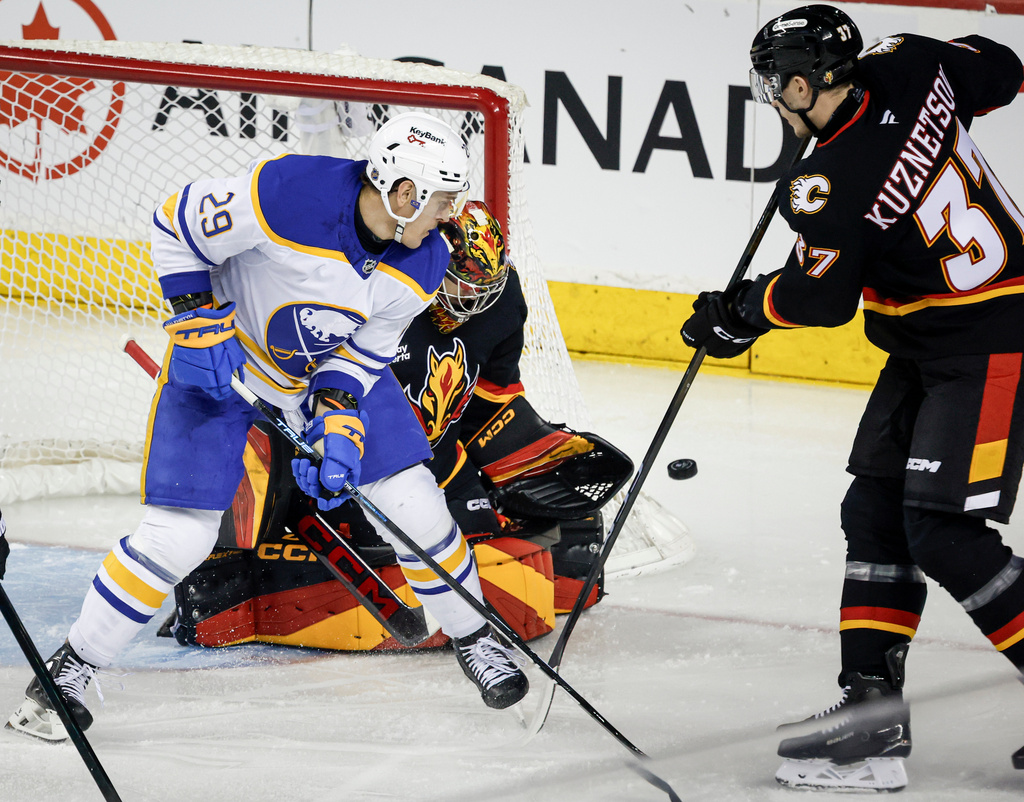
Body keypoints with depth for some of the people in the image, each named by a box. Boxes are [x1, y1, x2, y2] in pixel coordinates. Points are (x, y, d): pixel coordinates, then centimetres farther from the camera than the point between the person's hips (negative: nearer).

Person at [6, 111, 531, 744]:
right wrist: (199, 322, -21)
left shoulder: (424, 264, -18)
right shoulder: (289, 194, -35)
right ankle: (71, 667, 1)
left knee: (413, 502, 0)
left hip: (332, 363, 5)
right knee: (180, 534, -12)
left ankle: (473, 636, 24)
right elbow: (177, 223, -21)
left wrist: (338, 419, -22)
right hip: (221, 355, -5)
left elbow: (362, 351, -7)